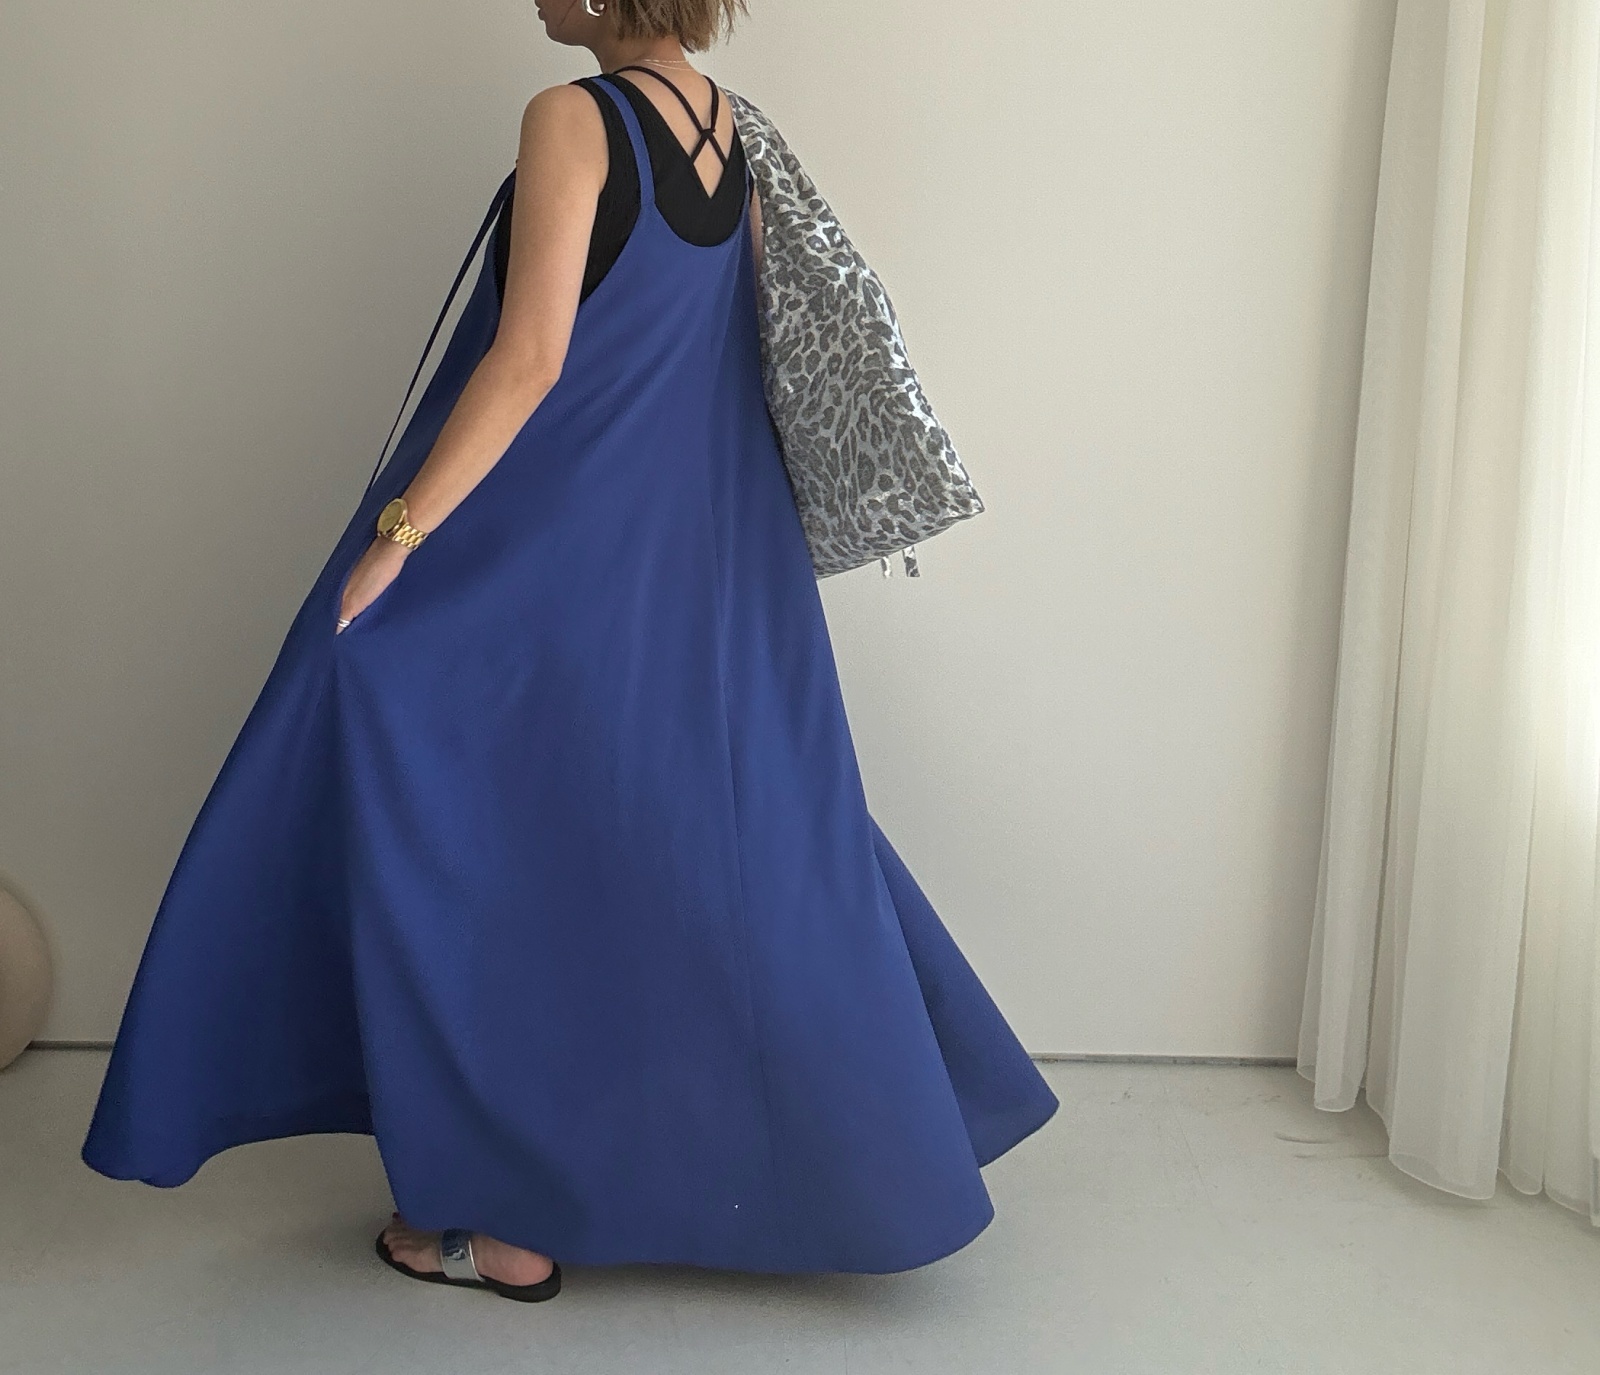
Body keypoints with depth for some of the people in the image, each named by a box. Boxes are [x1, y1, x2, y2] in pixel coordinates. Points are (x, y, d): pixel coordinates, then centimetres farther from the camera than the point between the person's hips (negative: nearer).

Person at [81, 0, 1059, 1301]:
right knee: (725, 834, 18)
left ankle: (504, 1215, 15)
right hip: (706, 564, 8)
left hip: (554, 563, -8)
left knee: (491, 841, 4)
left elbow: (529, 361, -20)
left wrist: (396, 534, -15)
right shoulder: (734, 136, 9)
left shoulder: (574, 121, -14)